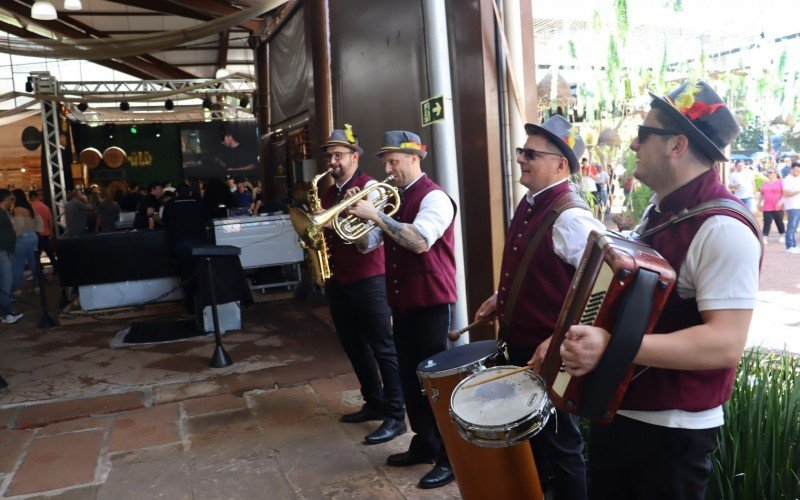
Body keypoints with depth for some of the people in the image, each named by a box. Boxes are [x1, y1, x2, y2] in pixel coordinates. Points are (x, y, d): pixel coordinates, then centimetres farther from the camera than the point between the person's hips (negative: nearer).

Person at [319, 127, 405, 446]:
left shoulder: (369, 187, -9)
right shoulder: (329, 193, 14)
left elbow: (372, 238, -18)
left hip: (367, 279, -8)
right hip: (337, 279, 8)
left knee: (382, 347, -2)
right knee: (353, 345, 16)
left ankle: (395, 416, 5)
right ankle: (374, 402, 31)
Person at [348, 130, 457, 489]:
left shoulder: (433, 197, -12)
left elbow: (420, 241, -30)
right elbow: (368, 245, 12)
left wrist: (377, 216, -25)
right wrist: (362, 218, -6)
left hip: (430, 303, -8)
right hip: (402, 303, 8)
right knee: (410, 378, 14)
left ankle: (450, 458, 11)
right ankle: (424, 444, 29)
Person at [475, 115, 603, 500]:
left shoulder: (571, 218, -23)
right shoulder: (528, 204, 6)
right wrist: (500, 299, 12)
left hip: (548, 354, -9)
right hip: (519, 342, 9)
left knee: (559, 444, 11)